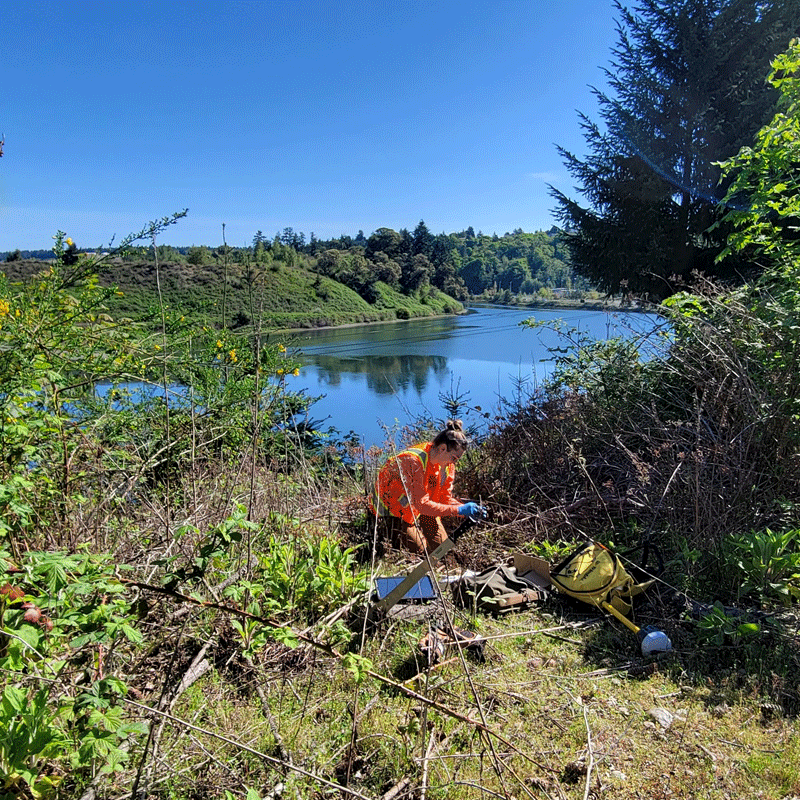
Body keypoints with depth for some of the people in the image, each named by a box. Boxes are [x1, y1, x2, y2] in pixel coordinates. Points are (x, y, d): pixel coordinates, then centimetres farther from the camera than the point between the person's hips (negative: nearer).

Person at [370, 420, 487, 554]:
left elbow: (445, 498, -5)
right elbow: (421, 504, -35)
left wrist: (467, 509, -23)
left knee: (441, 544, 0)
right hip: (392, 507, -7)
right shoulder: (414, 461, -35)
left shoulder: (448, 464, -11)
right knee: (419, 548, -12)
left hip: (420, 507, 7)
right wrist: (459, 510, -36)